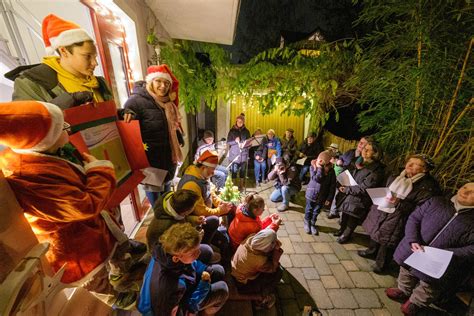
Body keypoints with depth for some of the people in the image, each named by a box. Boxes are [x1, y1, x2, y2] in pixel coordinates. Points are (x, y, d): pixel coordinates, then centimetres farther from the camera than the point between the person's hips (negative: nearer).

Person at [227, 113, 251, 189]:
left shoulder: (246, 131, 9)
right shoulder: (232, 131, 5)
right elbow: (228, 142, 2)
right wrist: (235, 141, -16)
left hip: (244, 155, 2)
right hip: (234, 155, -2)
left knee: (243, 171, 7)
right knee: (233, 171, -5)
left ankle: (241, 186, 21)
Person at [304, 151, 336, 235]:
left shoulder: (331, 171, -12)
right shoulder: (313, 167, -14)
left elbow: (332, 186, -8)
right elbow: (316, 178, -28)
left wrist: (329, 198, -8)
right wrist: (320, 168, -26)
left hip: (322, 196, 1)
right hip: (311, 194, -1)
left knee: (316, 212, 18)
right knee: (309, 210, 18)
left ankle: (313, 224, 41)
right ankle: (307, 223, 41)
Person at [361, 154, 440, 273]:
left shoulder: (427, 186, -16)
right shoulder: (398, 176, 3)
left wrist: (399, 203, -28)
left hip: (397, 219, -6)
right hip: (381, 211, 6)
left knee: (388, 242, 8)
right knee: (375, 232, 21)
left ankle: (381, 264, 32)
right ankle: (372, 251, 47)